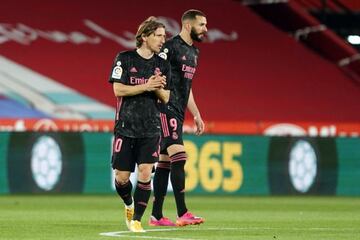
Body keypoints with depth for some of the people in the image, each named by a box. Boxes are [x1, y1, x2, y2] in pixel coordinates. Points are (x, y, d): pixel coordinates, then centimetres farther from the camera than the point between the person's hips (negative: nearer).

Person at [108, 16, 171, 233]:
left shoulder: (163, 65, 8)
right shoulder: (125, 59, -3)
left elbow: (165, 99, 10)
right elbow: (118, 89, -9)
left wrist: (159, 89, -12)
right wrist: (146, 86, -17)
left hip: (151, 128, 2)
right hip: (126, 126, -2)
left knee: (145, 173, -12)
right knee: (122, 177, 1)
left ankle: (136, 219, -3)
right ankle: (130, 205, 32)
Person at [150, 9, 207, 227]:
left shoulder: (194, 53, 18)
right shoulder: (170, 48, -12)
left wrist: (196, 115, 24)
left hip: (178, 112, 10)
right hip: (166, 109, -10)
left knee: (165, 161, 9)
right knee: (178, 156, -16)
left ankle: (156, 216, 12)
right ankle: (183, 214, -19)